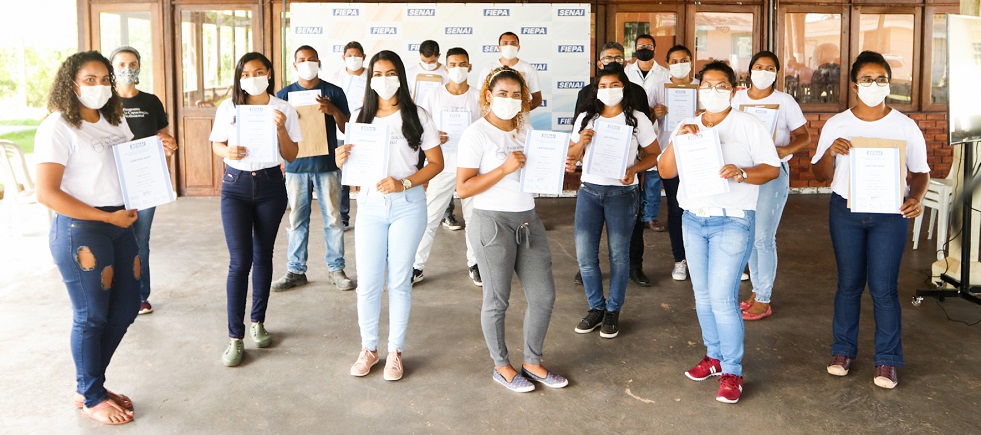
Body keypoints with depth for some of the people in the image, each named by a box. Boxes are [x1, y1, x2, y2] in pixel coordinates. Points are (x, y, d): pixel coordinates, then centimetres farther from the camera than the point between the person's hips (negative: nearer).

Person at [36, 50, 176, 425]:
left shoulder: (115, 121, 11)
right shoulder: (58, 127, -13)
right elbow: (46, 193, -19)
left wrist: (159, 153, 1)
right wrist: (107, 217, -20)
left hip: (120, 225, 8)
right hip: (79, 230, -8)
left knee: (126, 307, 14)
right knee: (91, 316, 4)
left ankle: (88, 383, 32)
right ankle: (91, 398, 23)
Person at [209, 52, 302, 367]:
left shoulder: (283, 109, -1)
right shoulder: (228, 108, -1)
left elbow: (291, 156, 0)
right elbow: (216, 144, 8)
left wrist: (281, 128, -17)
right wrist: (228, 152, -14)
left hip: (271, 185, 1)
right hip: (236, 186, -1)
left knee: (263, 256, 12)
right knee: (240, 260, -7)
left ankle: (257, 323, 28)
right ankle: (235, 337, -1)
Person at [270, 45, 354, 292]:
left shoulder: (333, 92, 2)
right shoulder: (284, 95, 7)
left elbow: (347, 129, 1)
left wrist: (333, 110, -17)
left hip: (327, 164, -1)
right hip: (296, 165, 1)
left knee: (333, 219, 3)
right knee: (297, 221, 7)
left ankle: (336, 269, 14)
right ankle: (295, 271, 16)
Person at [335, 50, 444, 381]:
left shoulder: (416, 116, -2)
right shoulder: (361, 118, 7)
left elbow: (436, 163, -2)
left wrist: (403, 184, -16)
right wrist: (341, 162, -13)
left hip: (407, 207, -2)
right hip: (370, 206, 2)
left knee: (399, 281, 7)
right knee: (368, 283, 3)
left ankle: (395, 351, 20)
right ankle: (368, 349, 21)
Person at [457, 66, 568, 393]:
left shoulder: (526, 131, 10)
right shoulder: (477, 134, -9)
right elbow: (463, 188, -14)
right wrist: (505, 168, -21)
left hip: (528, 220, 7)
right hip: (492, 223, -6)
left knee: (544, 295, 9)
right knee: (497, 300, 6)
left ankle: (532, 363, 27)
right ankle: (501, 366, 25)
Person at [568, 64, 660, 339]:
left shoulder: (637, 120, 1)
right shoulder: (585, 118, 9)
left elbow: (655, 155, 2)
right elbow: (571, 157, 14)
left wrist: (634, 169, -15)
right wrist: (581, 143, -8)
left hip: (622, 192, -3)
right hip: (589, 190, 3)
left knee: (618, 254, 3)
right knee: (584, 254, 1)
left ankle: (613, 311, 19)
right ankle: (596, 307, 20)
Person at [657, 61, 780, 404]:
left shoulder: (748, 125, -2)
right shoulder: (687, 127, 10)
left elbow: (772, 169, -5)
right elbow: (666, 172, 4)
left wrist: (742, 173, -23)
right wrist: (677, 140, -12)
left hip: (732, 221, -5)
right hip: (694, 220, 5)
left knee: (722, 298, -10)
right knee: (703, 295, 12)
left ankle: (732, 372, 1)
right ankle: (714, 355, 28)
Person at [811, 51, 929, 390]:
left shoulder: (905, 126, -3)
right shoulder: (837, 125, 0)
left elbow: (920, 172, 2)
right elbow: (821, 176, 3)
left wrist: (917, 197, -19)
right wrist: (830, 151, -18)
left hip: (889, 214, -1)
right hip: (846, 211, 1)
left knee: (883, 289, 0)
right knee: (849, 284, 10)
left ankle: (887, 361, 12)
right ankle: (843, 350, 24)